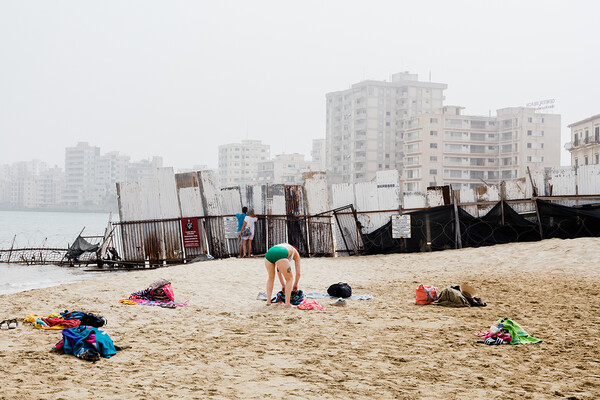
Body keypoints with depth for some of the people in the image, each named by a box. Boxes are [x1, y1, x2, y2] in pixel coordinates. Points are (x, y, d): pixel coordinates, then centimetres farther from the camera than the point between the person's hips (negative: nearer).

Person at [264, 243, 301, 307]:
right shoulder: (295, 253, 35)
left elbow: (279, 271, 47)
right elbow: (298, 273, 35)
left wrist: (283, 285, 53)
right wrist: (295, 285, 50)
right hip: (280, 256, -4)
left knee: (271, 277, 31)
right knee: (289, 279, 16)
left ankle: (268, 301, 27)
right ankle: (287, 303, 10)